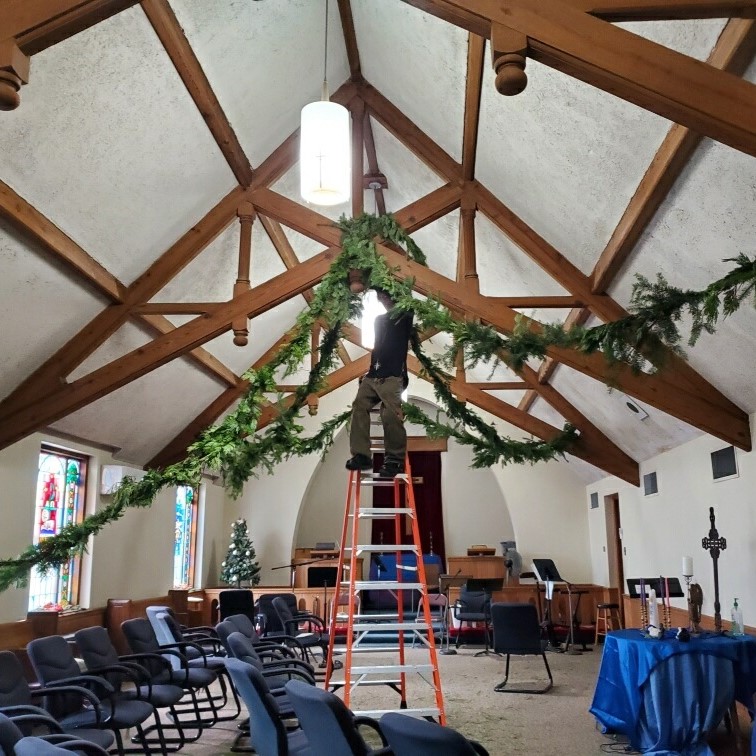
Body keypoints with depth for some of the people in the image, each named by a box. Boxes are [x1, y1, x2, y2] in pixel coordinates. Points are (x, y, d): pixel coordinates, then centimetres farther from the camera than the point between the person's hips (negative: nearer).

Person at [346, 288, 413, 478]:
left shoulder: (404, 317, 8)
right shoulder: (379, 319, 25)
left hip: (392, 376, -6)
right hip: (373, 375, 7)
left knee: (391, 416, -15)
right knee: (359, 407, -7)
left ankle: (396, 459, -6)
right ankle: (361, 455, -8)